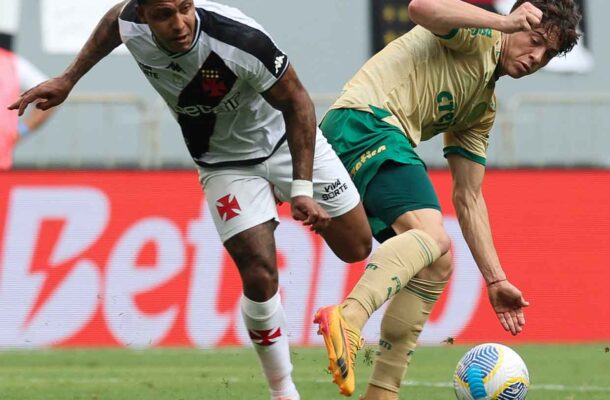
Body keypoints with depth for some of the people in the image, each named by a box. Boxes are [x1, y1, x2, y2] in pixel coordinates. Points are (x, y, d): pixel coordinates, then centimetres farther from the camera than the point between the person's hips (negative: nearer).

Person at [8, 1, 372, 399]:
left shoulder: (241, 40, -36)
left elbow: (296, 102, -21)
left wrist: (302, 189, -25)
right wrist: (68, 80, 10)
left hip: (287, 140, -2)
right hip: (226, 163, 2)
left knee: (357, 249, 5)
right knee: (259, 275, -16)